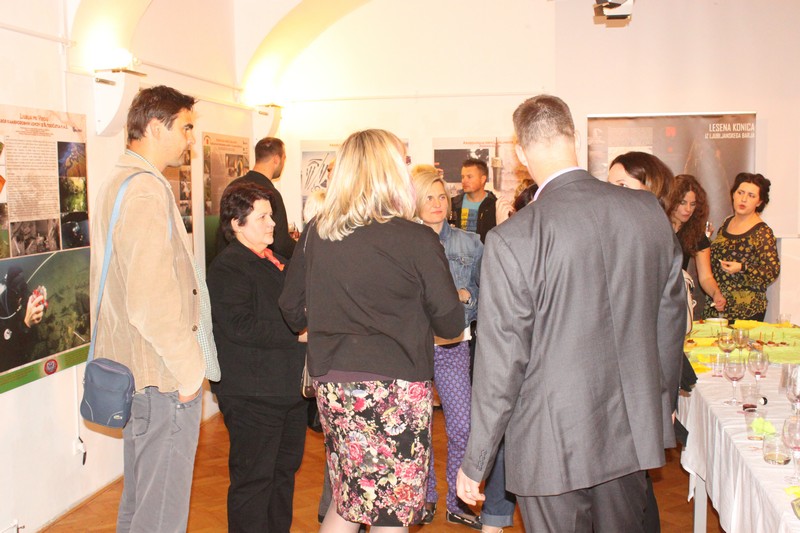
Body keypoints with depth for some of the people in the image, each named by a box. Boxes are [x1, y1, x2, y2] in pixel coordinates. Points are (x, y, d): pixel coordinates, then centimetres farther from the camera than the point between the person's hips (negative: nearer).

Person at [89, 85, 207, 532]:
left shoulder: (115, 185, 15)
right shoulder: (148, 191, -18)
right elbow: (151, 301, -26)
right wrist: (190, 369, -16)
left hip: (131, 368, 11)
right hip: (165, 377, -11)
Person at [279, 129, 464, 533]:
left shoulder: (315, 234, 1)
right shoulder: (418, 241, -11)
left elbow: (291, 309, 11)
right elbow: (451, 324, -6)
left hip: (332, 383, 5)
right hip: (396, 386, -4)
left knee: (347, 500, 21)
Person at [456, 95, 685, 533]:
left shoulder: (511, 239, -20)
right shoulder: (649, 211, -5)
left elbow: (501, 361, -16)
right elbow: (672, 315, 6)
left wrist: (474, 463, -3)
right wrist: (663, 401, 22)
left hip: (553, 446, -5)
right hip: (634, 431, 5)